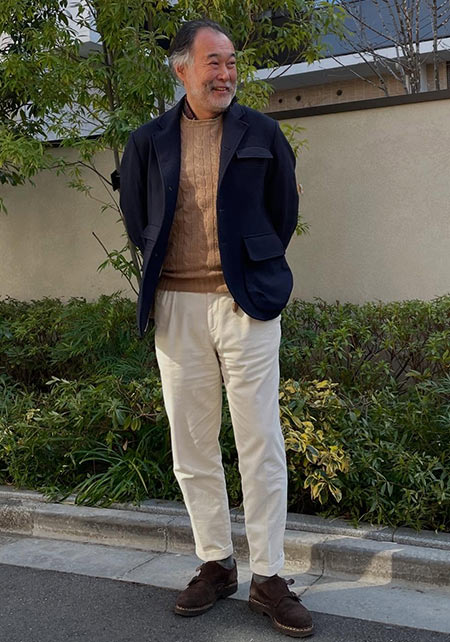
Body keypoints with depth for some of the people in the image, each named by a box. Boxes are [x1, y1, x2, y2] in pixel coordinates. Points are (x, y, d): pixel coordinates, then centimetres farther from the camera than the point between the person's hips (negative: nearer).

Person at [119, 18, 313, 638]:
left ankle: (268, 577, 10)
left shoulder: (261, 133, 5)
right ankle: (215, 564, 23)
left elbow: (285, 209, 13)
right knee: (192, 446, 8)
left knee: (261, 445, -1)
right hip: (176, 308, 2)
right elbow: (135, 215, 19)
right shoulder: (149, 141, 8)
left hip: (245, 304, -2)